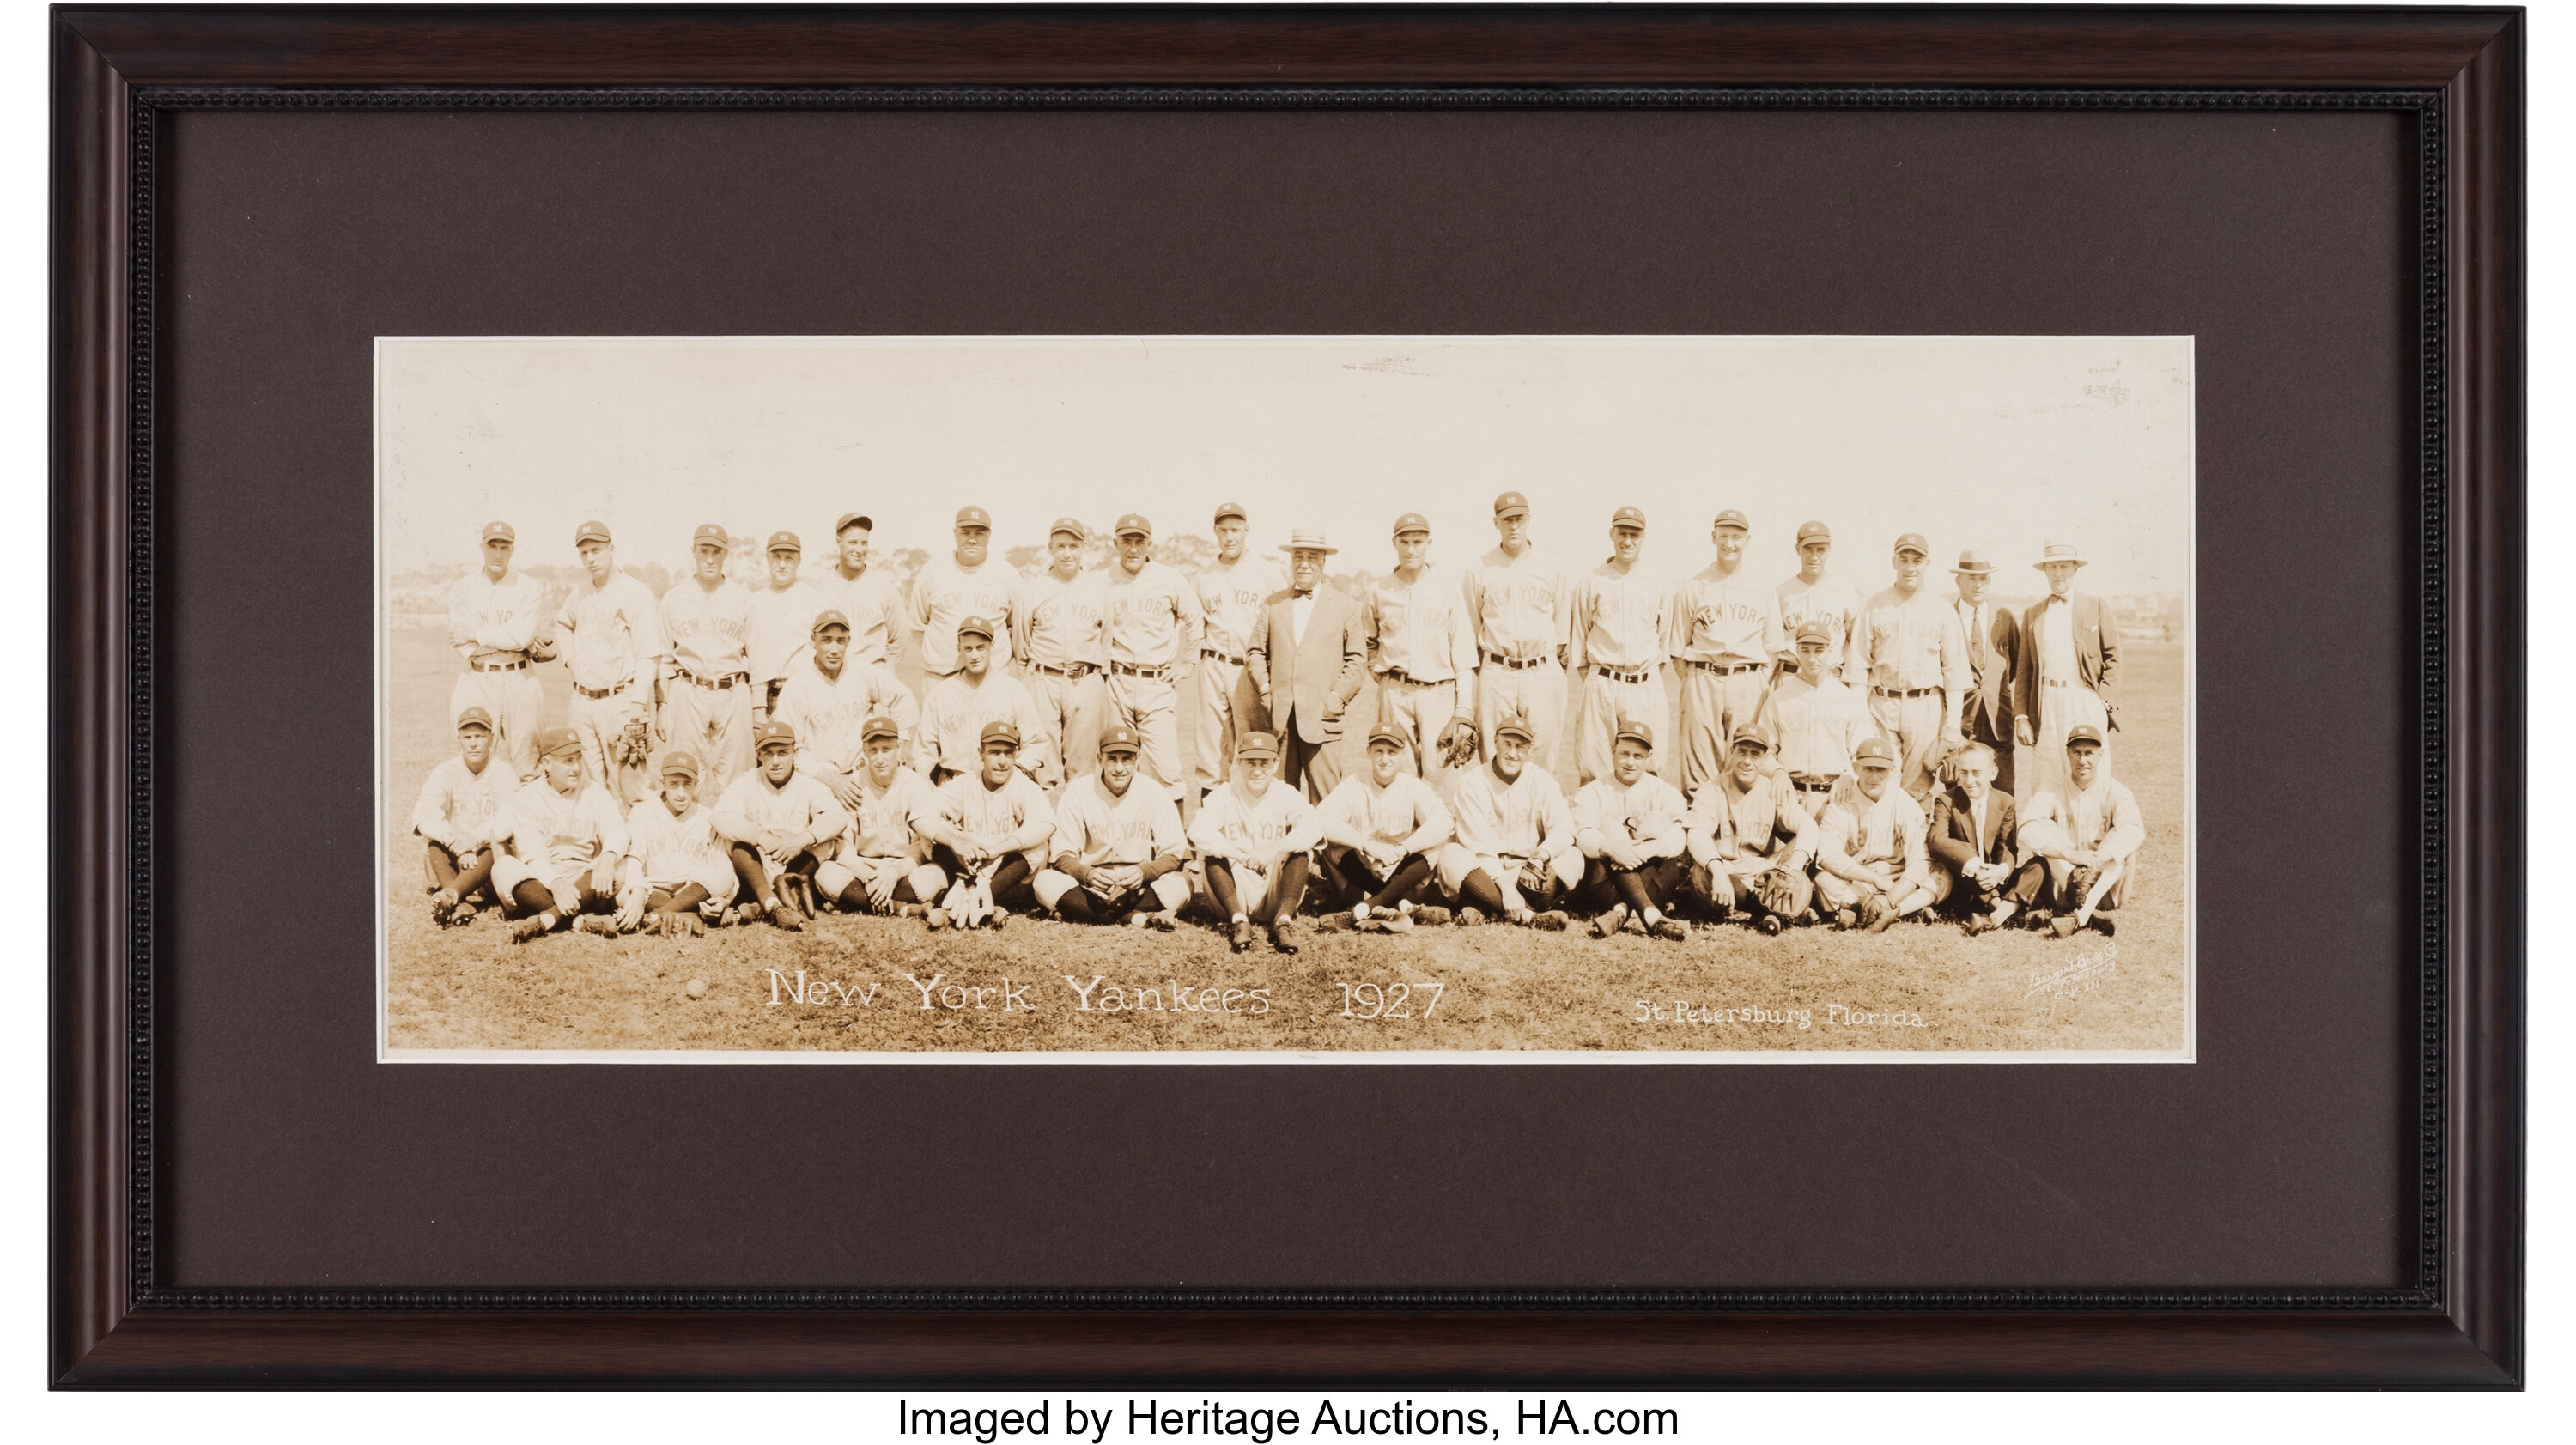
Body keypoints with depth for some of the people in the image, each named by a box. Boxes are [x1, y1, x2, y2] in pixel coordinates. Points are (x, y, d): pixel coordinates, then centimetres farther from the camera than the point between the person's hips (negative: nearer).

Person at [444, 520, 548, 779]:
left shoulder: (530, 588, 3)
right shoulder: (461, 589, 5)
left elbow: (521, 636, -11)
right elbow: (462, 646, -6)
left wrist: (475, 634, -7)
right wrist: (511, 641, -8)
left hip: (519, 682, -1)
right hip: (478, 681, 1)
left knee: (524, 766, 2)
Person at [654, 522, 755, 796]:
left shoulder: (743, 597, 9)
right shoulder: (673, 597, 8)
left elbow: (753, 653, 10)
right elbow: (664, 656, 11)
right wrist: (663, 706, 6)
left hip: (733, 694, 0)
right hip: (687, 693, 0)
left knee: (732, 781, -2)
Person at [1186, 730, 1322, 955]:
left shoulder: (1287, 796, 1)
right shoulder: (1224, 797, -1)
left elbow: (1313, 829, -20)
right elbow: (1198, 832, -21)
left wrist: (1275, 848, -33)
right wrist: (1242, 856, -30)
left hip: (1273, 899, 0)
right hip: (1234, 896, 0)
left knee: (1298, 849, -20)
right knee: (1212, 852, -22)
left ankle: (1282, 921, -35)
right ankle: (1239, 921, -36)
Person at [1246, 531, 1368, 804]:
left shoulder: (1345, 605, 9)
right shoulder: (1272, 604, 15)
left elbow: (1358, 660, 6)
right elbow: (1255, 652, 16)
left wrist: (1337, 699, -4)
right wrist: (1265, 691, 2)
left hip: (1321, 716, -2)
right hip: (1279, 717, 2)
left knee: (1325, 798, -7)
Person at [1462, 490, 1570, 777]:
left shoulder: (1552, 570, 8)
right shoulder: (1479, 571, 6)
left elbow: (1560, 626, 14)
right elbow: (1470, 631, 11)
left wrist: (1560, 672, 9)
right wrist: (1473, 676, 6)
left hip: (1542, 673, 1)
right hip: (1496, 674, -1)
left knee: (1542, 751, -2)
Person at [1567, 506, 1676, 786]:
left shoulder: (1659, 586, 8)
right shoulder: (1591, 582, 5)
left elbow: (1665, 637, 16)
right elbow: (1578, 634, 11)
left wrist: (1653, 677, 12)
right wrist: (1589, 679, 8)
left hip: (1646, 687, 1)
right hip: (1601, 686, -1)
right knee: (1593, 768, -4)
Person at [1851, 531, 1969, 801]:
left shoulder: (1943, 612, 8)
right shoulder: (1873, 608, 8)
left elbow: (1955, 670, 6)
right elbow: (1858, 666, 7)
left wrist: (1952, 725, -1)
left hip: (1926, 707, 0)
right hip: (1882, 705, 0)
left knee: (1919, 791, -2)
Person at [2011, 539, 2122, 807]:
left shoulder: (2095, 607, 7)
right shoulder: (2032, 613, 13)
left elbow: (2113, 658, 7)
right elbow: (2023, 670, 12)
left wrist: (2101, 701, -3)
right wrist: (2021, 716, 3)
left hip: (2085, 705, -2)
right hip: (2046, 705, 2)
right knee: (2044, 783, -3)